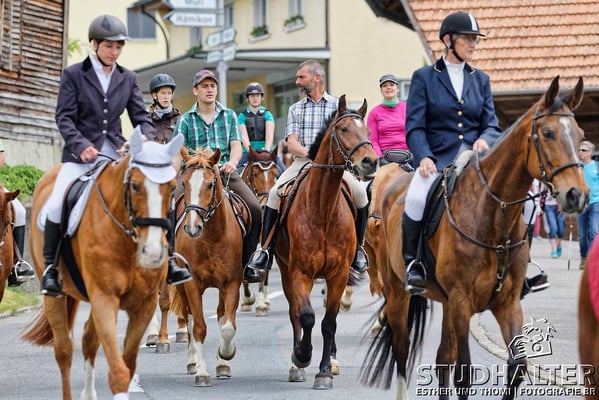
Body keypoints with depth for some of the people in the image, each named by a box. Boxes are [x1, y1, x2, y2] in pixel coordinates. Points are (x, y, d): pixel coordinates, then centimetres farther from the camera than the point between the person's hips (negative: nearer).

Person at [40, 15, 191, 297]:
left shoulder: (128, 79, 11)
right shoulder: (73, 75, 1)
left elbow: (140, 116, 8)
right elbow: (64, 117, -6)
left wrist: (149, 142, -13)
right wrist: (81, 145, -23)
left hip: (117, 153, 4)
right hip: (81, 155, -3)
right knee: (57, 205, -24)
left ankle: (164, 263, 1)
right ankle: (51, 267, -7)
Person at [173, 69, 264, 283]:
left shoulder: (229, 115, 16)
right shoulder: (185, 120, 9)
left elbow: (236, 145, 9)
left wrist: (232, 163, -12)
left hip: (225, 172, 2)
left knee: (255, 209, -17)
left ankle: (247, 265, -7)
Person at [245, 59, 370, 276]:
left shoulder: (337, 105, 12)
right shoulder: (296, 109, 17)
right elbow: (292, 142, 4)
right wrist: (307, 152, -18)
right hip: (302, 162, 2)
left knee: (360, 192, -27)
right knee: (275, 193, -25)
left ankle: (357, 249, -8)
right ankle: (266, 251, -19)